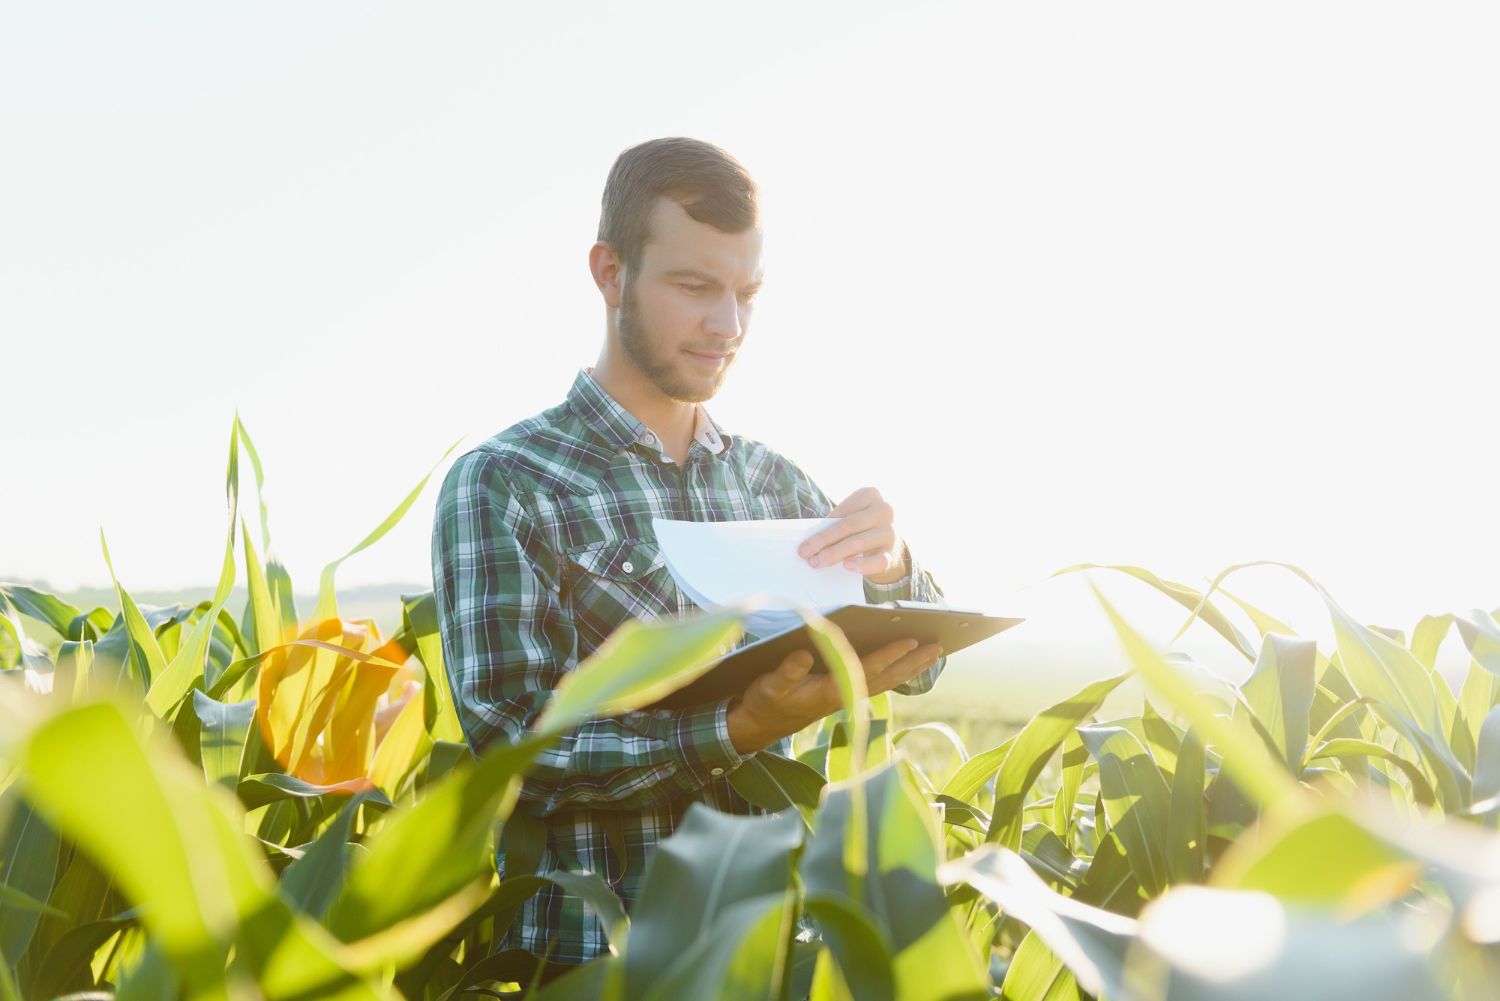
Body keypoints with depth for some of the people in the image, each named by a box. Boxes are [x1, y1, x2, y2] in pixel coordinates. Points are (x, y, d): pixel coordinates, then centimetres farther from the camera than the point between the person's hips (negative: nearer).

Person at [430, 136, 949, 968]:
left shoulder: (772, 481, 10)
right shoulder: (499, 486, -5)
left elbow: (914, 664, 9)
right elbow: (511, 749, -12)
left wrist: (890, 571, -13)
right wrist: (744, 729, -23)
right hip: (592, 950, -4)